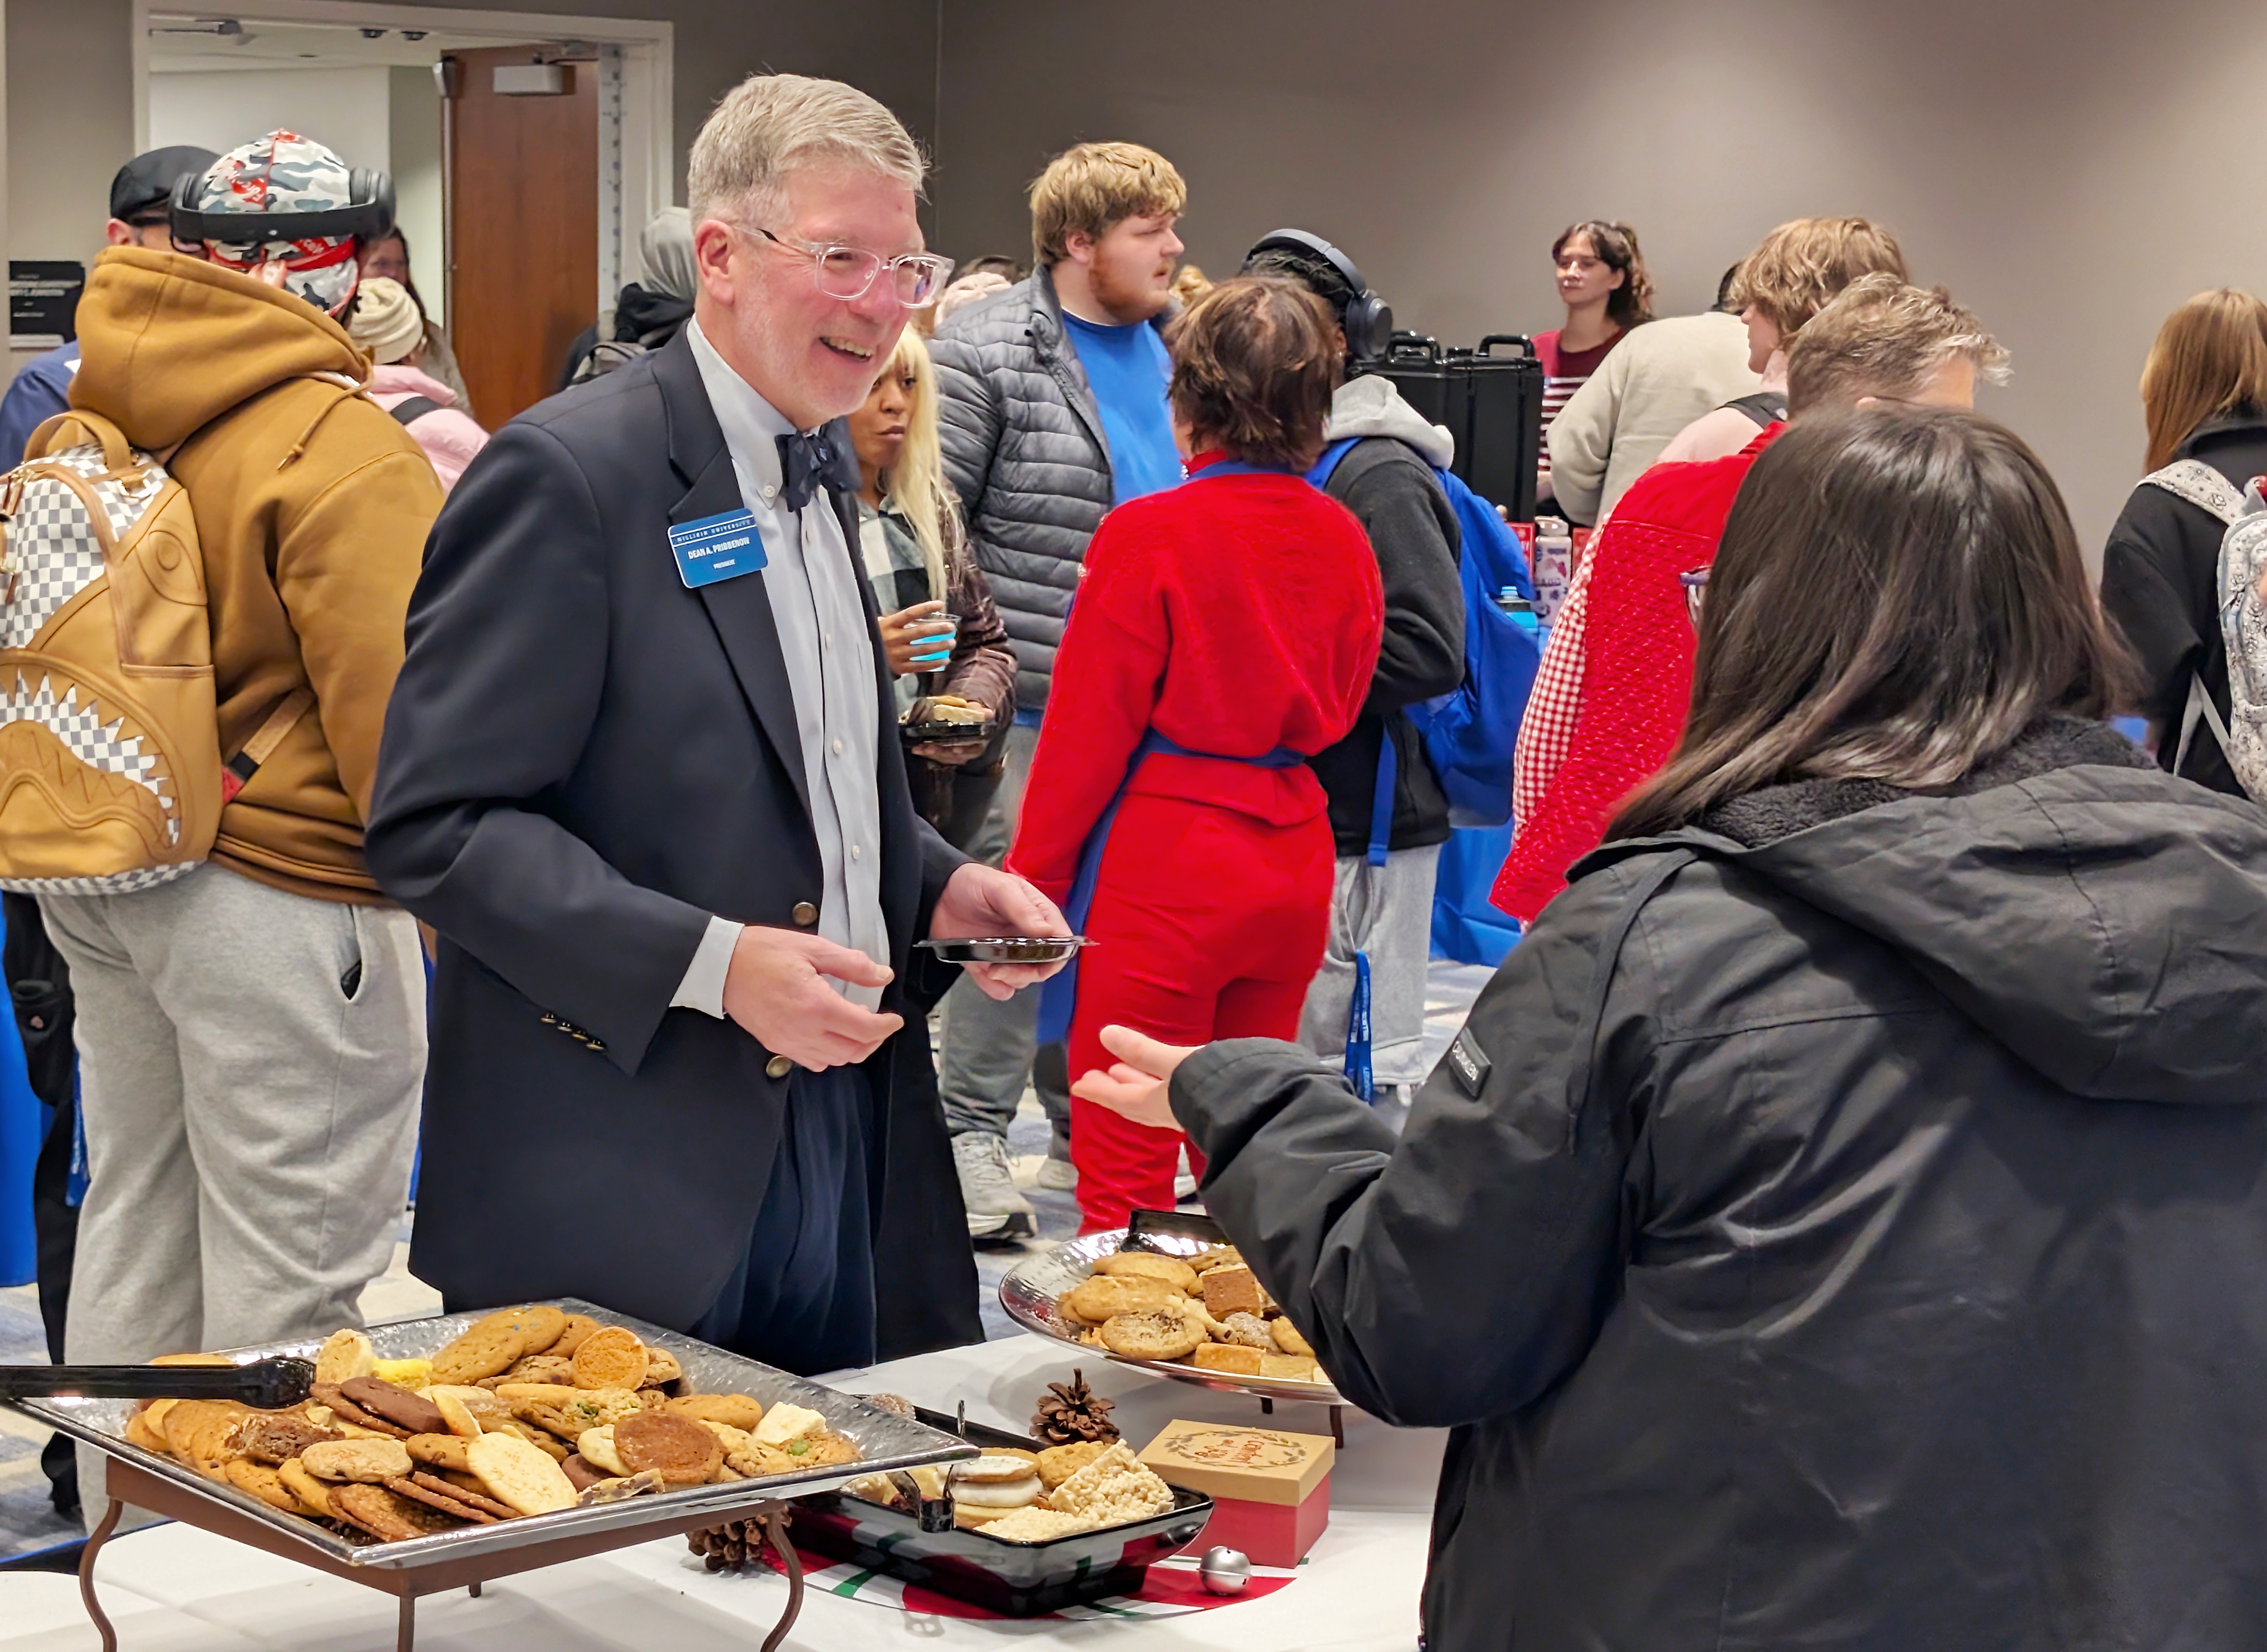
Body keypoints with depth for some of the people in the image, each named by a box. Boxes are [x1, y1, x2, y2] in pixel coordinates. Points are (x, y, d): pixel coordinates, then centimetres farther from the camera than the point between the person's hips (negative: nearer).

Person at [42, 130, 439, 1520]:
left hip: (99, 882, 8)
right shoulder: (344, 450, -18)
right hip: (282, 898, -8)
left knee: (134, 1232, 20)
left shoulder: (98, 415, 5)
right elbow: (395, 710, -19)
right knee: (288, 1273, 1)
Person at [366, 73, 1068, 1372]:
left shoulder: (824, 463, 14)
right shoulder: (566, 475, -13)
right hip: (628, 1161, -8)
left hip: (845, 1133, 8)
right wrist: (711, 963, -25)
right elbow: (435, 825, -18)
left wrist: (939, 888, 6)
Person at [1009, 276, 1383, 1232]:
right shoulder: (1341, 537, 1)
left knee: (1125, 1172, 2)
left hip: (1159, 865, -6)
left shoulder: (1149, 535, -13)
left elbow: (1089, 730, -8)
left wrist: (1033, 878, 1)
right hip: (1294, 859, 6)